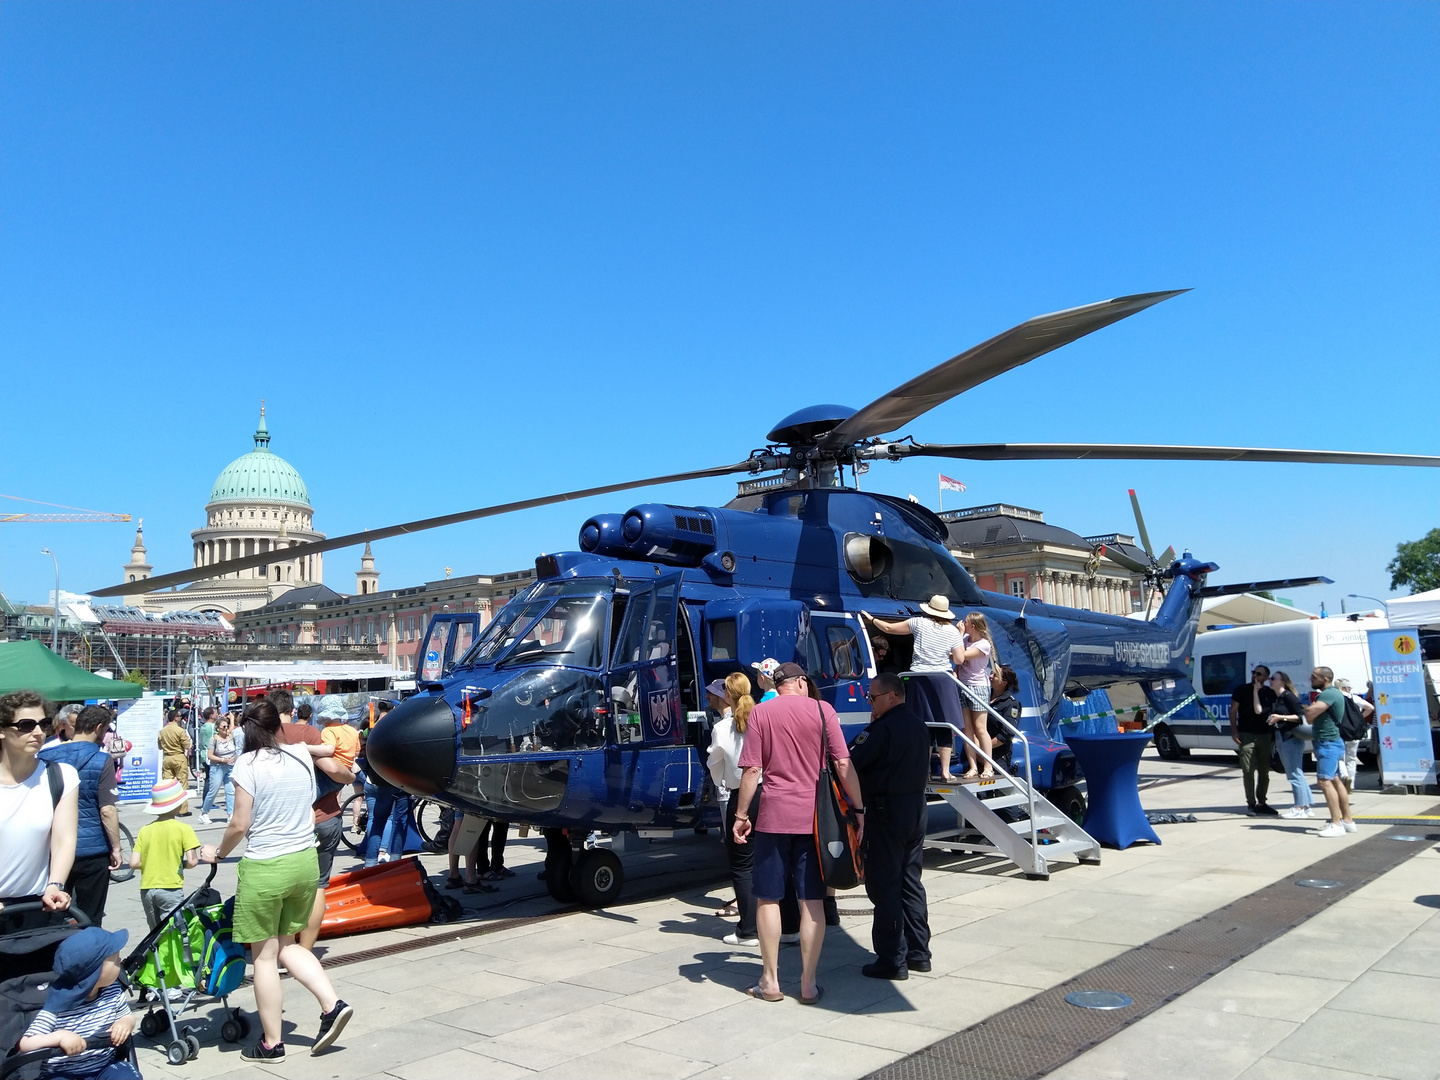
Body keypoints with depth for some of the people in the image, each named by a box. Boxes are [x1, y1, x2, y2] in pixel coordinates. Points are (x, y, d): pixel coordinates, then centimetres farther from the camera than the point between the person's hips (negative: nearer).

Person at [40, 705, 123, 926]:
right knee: (89, 921, 7)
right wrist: (116, 847, -7)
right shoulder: (101, 760, -13)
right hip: (91, 851, -4)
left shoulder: (46, 757, 2)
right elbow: (107, 810, -16)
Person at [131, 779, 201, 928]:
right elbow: (192, 862, -11)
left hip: (146, 889, 5)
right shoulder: (183, 829, -7)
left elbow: (134, 863, -1)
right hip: (171, 888, -4)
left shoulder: (144, 830, 4)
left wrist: (151, 864, 15)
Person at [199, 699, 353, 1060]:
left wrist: (217, 852, 5)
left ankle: (271, 1043, 18)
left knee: (264, 956, 9)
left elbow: (239, 825, -12)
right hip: (306, 861, 5)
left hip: (265, 868, -5)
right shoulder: (302, 756, 2)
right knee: (287, 944, 21)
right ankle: (332, 1005, 9)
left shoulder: (249, 763, -12)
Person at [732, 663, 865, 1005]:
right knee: (812, 901, 7)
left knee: (768, 899, 10)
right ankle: (808, 984, 11)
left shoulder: (760, 712, 0)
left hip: (774, 815, 0)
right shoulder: (822, 710, 1)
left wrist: (741, 815, 4)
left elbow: (752, 769, -4)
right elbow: (843, 764, -3)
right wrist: (859, 809, 5)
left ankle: (770, 981, 15)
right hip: (813, 817, 1)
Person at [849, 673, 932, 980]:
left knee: (885, 887, -1)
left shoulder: (883, 728, -17)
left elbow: (849, 762, -21)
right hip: (916, 810, 9)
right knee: (911, 883, 16)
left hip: (886, 812, -8)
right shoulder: (920, 726, 9)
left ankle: (892, 960, 3)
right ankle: (918, 952, 22)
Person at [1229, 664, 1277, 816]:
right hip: (1246, 735, -4)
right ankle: (1251, 804, 1)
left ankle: (1261, 803, 18)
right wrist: (1234, 731, -8)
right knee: (1248, 771, -4)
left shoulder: (1270, 693, 8)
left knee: (1264, 772, 9)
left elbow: (1274, 712, 15)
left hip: (1265, 735, 4)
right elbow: (1233, 710, 0)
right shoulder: (1242, 689, -1)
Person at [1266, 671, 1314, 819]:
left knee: (1294, 774, -6)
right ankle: (1305, 807, 17)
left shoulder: (1288, 696, -10)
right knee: (1296, 774, 12)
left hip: (1292, 739, -10)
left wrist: (1281, 717, -20)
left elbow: (1302, 716, -17)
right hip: (1282, 739, 10)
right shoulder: (1277, 698, 17)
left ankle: (1300, 808, -2)